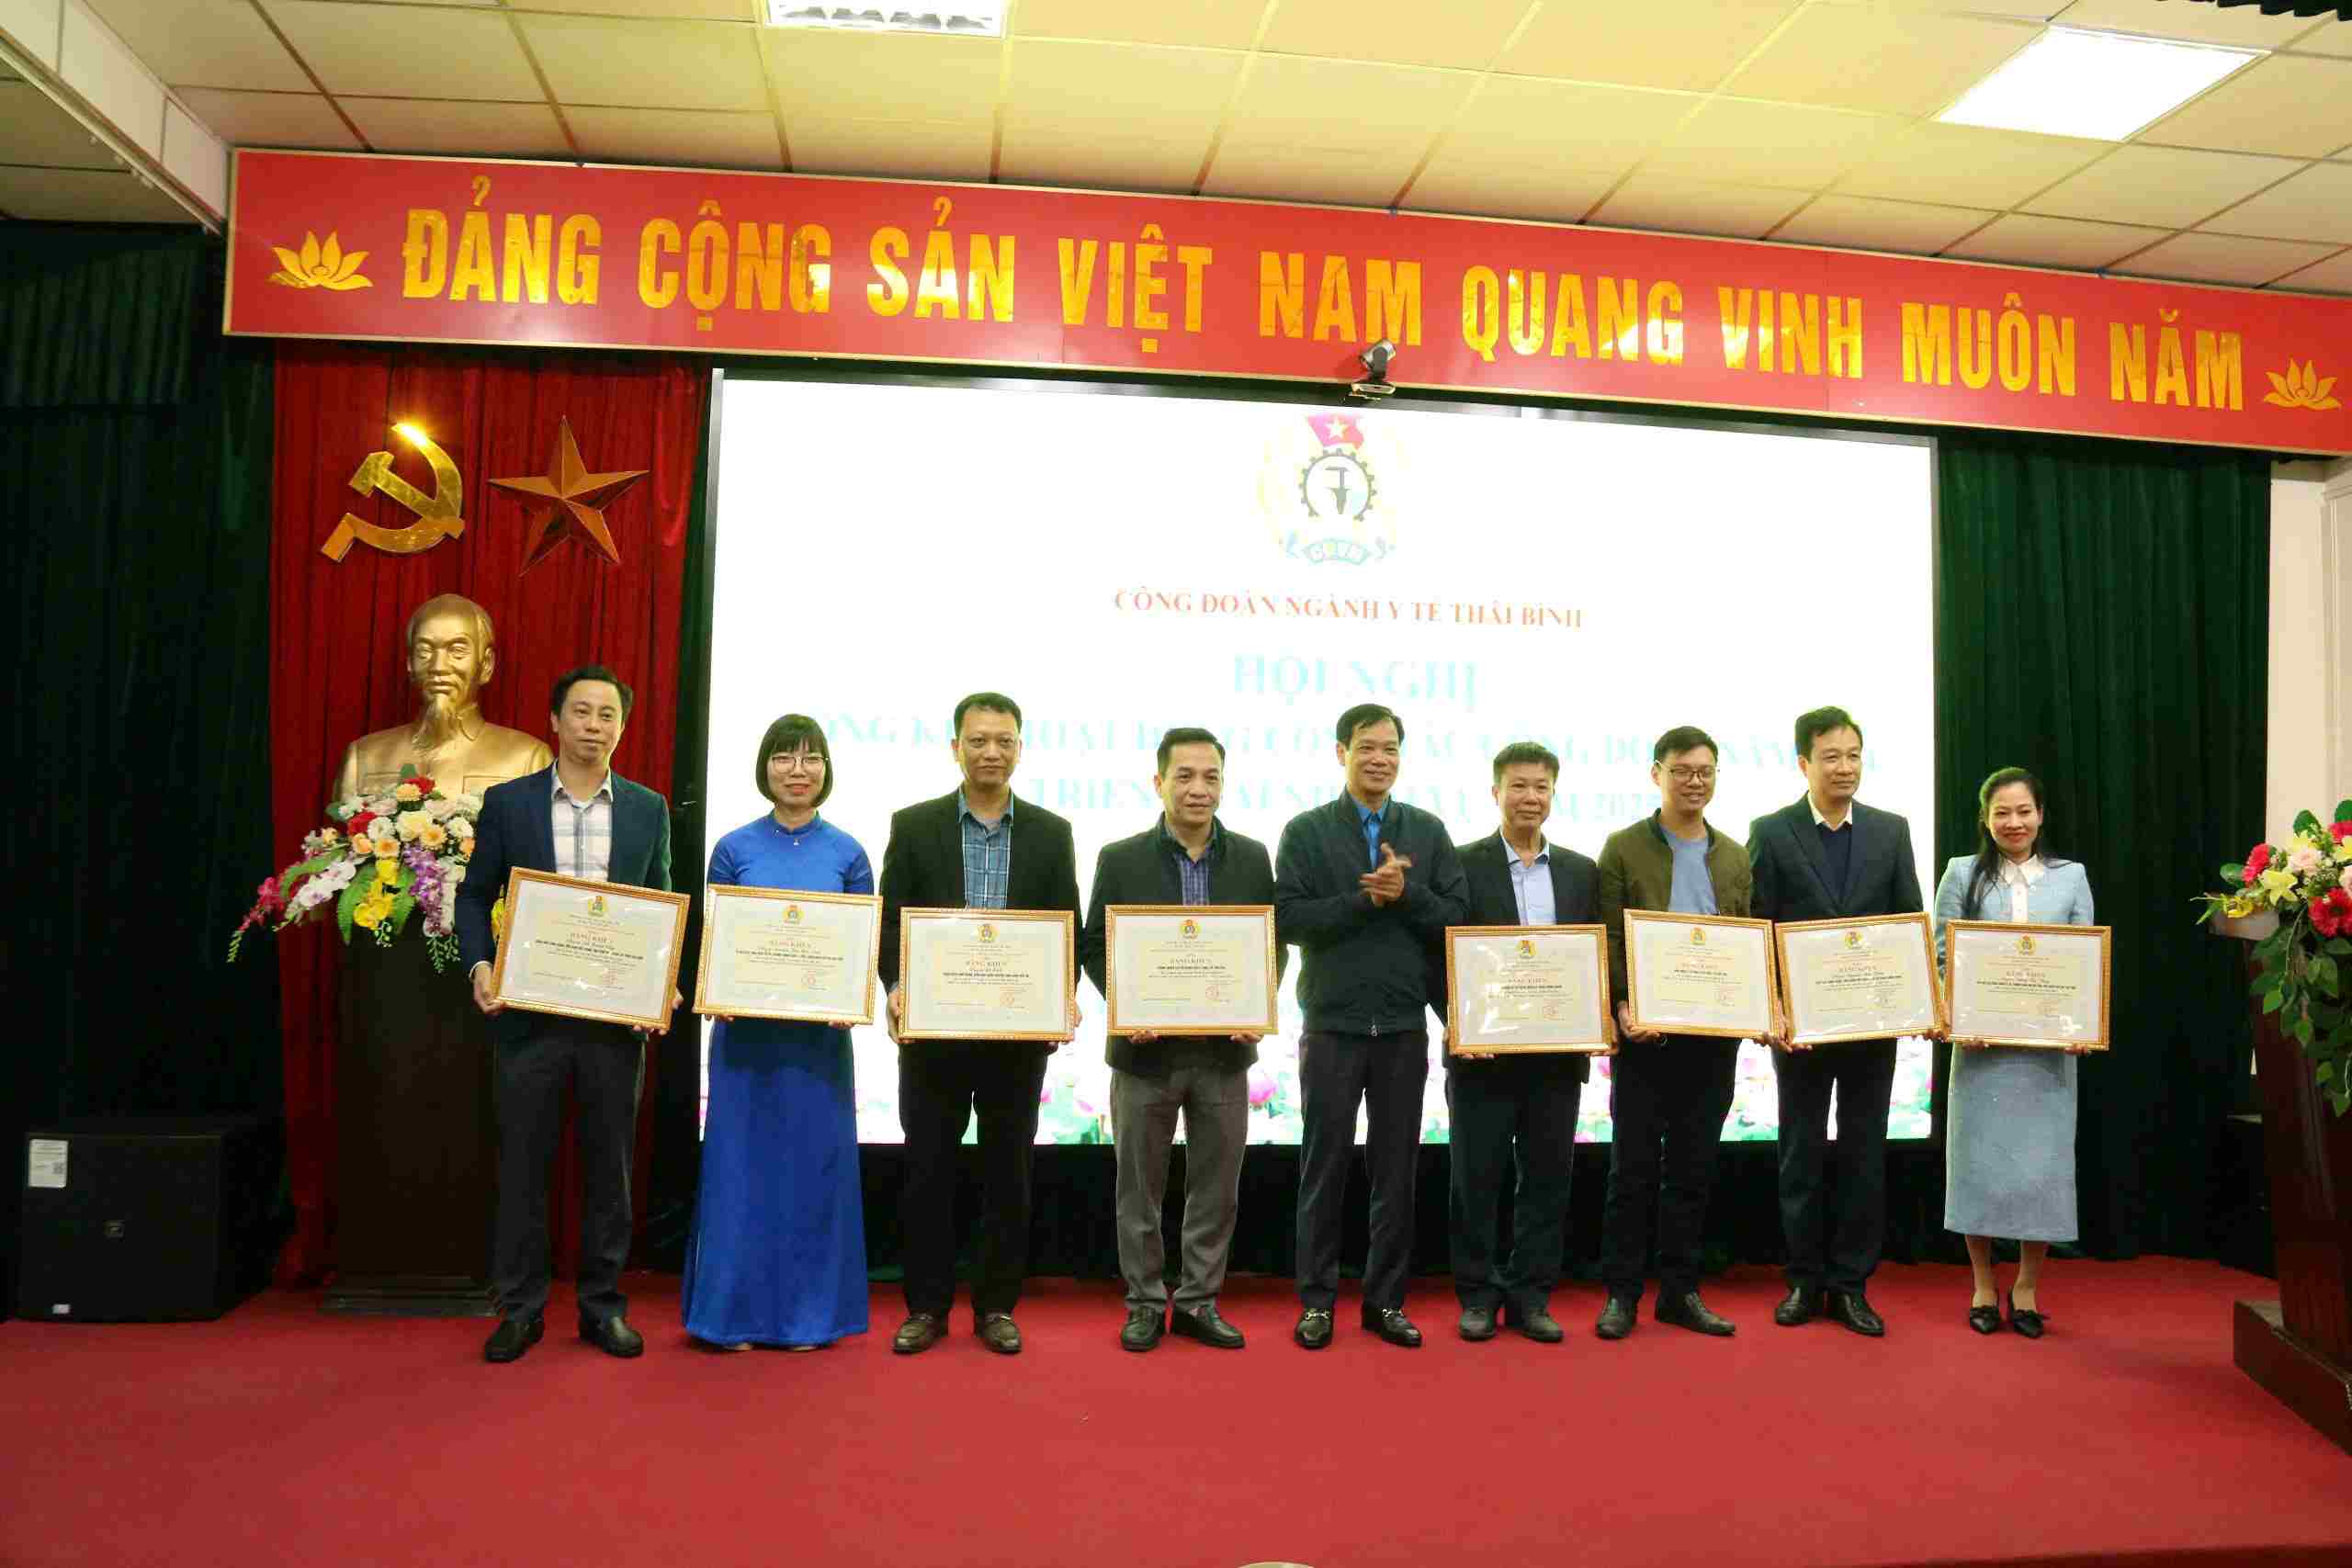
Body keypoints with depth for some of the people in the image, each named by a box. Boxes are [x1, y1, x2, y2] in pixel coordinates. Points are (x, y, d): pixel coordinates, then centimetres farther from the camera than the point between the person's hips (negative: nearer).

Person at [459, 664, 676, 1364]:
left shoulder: (648, 808, 5)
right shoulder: (506, 802, 2)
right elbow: (474, 895, 5)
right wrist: (479, 967, -11)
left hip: (617, 1015, 1)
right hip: (529, 1012, -1)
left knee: (608, 1164, 8)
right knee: (522, 1162, 6)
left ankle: (602, 1305, 20)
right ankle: (520, 1308, 19)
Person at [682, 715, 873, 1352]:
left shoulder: (847, 853, 4)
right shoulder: (734, 849, 3)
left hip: (820, 1034, 0)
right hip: (746, 1030, 0)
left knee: (813, 1163, 6)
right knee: (741, 1163, 4)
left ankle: (808, 1311, 19)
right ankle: (734, 1308, 18)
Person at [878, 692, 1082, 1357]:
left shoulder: (1051, 833, 5)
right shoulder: (914, 825, 2)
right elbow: (891, 921, 1)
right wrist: (897, 989, -15)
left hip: (1019, 1030, 1)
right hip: (933, 1027, -1)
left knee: (1007, 1173, 8)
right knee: (927, 1172, 6)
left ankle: (995, 1306, 21)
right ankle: (926, 1306, 19)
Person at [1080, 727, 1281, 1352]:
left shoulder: (1252, 858, 3)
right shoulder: (1120, 859, -2)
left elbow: (1274, 946, 7)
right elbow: (1095, 947, 2)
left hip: (1224, 1049, 2)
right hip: (1146, 1048, -1)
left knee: (1216, 1185, 9)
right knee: (1139, 1186, 8)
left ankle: (1199, 1301, 24)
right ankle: (1145, 1303, 22)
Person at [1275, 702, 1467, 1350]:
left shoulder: (1428, 831, 7)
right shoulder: (1306, 830, 1)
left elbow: (1455, 918, 2)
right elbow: (1289, 919, -8)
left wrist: (1406, 892, -14)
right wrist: (1366, 896, -15)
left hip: (1404, 1027, 2)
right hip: (1331, 1026, -2)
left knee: (1397, 1170, 9)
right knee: (1324, 1168, 6)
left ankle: (1385, 1300, 20)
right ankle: (1317, 1300, 17)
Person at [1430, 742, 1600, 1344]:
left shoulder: (1581, 872, 10)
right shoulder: (1462, 865, -1)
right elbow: (1436, 954, -4)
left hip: (1558, 1053, 3)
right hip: (1483, 1051, -3)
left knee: (1547, 1177, 8)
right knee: (1476, 1178, 5)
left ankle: (1530, 1296, 20)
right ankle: (1478, 1296, 18)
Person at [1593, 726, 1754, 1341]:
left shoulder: (1735, 857, 12)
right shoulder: (1624, 848, 0)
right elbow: (1610, 941, -4)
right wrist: (1622, 1010, -17)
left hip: (1713, 1035, 4)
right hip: (1645, 1033, -3)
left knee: (1694, 1169, 9)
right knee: (1633, 1168, 3)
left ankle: (1680, 1291, 19)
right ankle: (1621, 1294, 12)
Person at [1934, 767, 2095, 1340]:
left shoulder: (2071, 876, 9)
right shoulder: (1963, 873, 6)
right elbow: (1941, 956, 1)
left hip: (2048, 1046, 1)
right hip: (1981, 1042, -1)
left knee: (2042, 1163, 2)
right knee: (1979, 1159, 2)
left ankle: (2026, 1287, 18)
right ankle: (1983, 1287, 16)